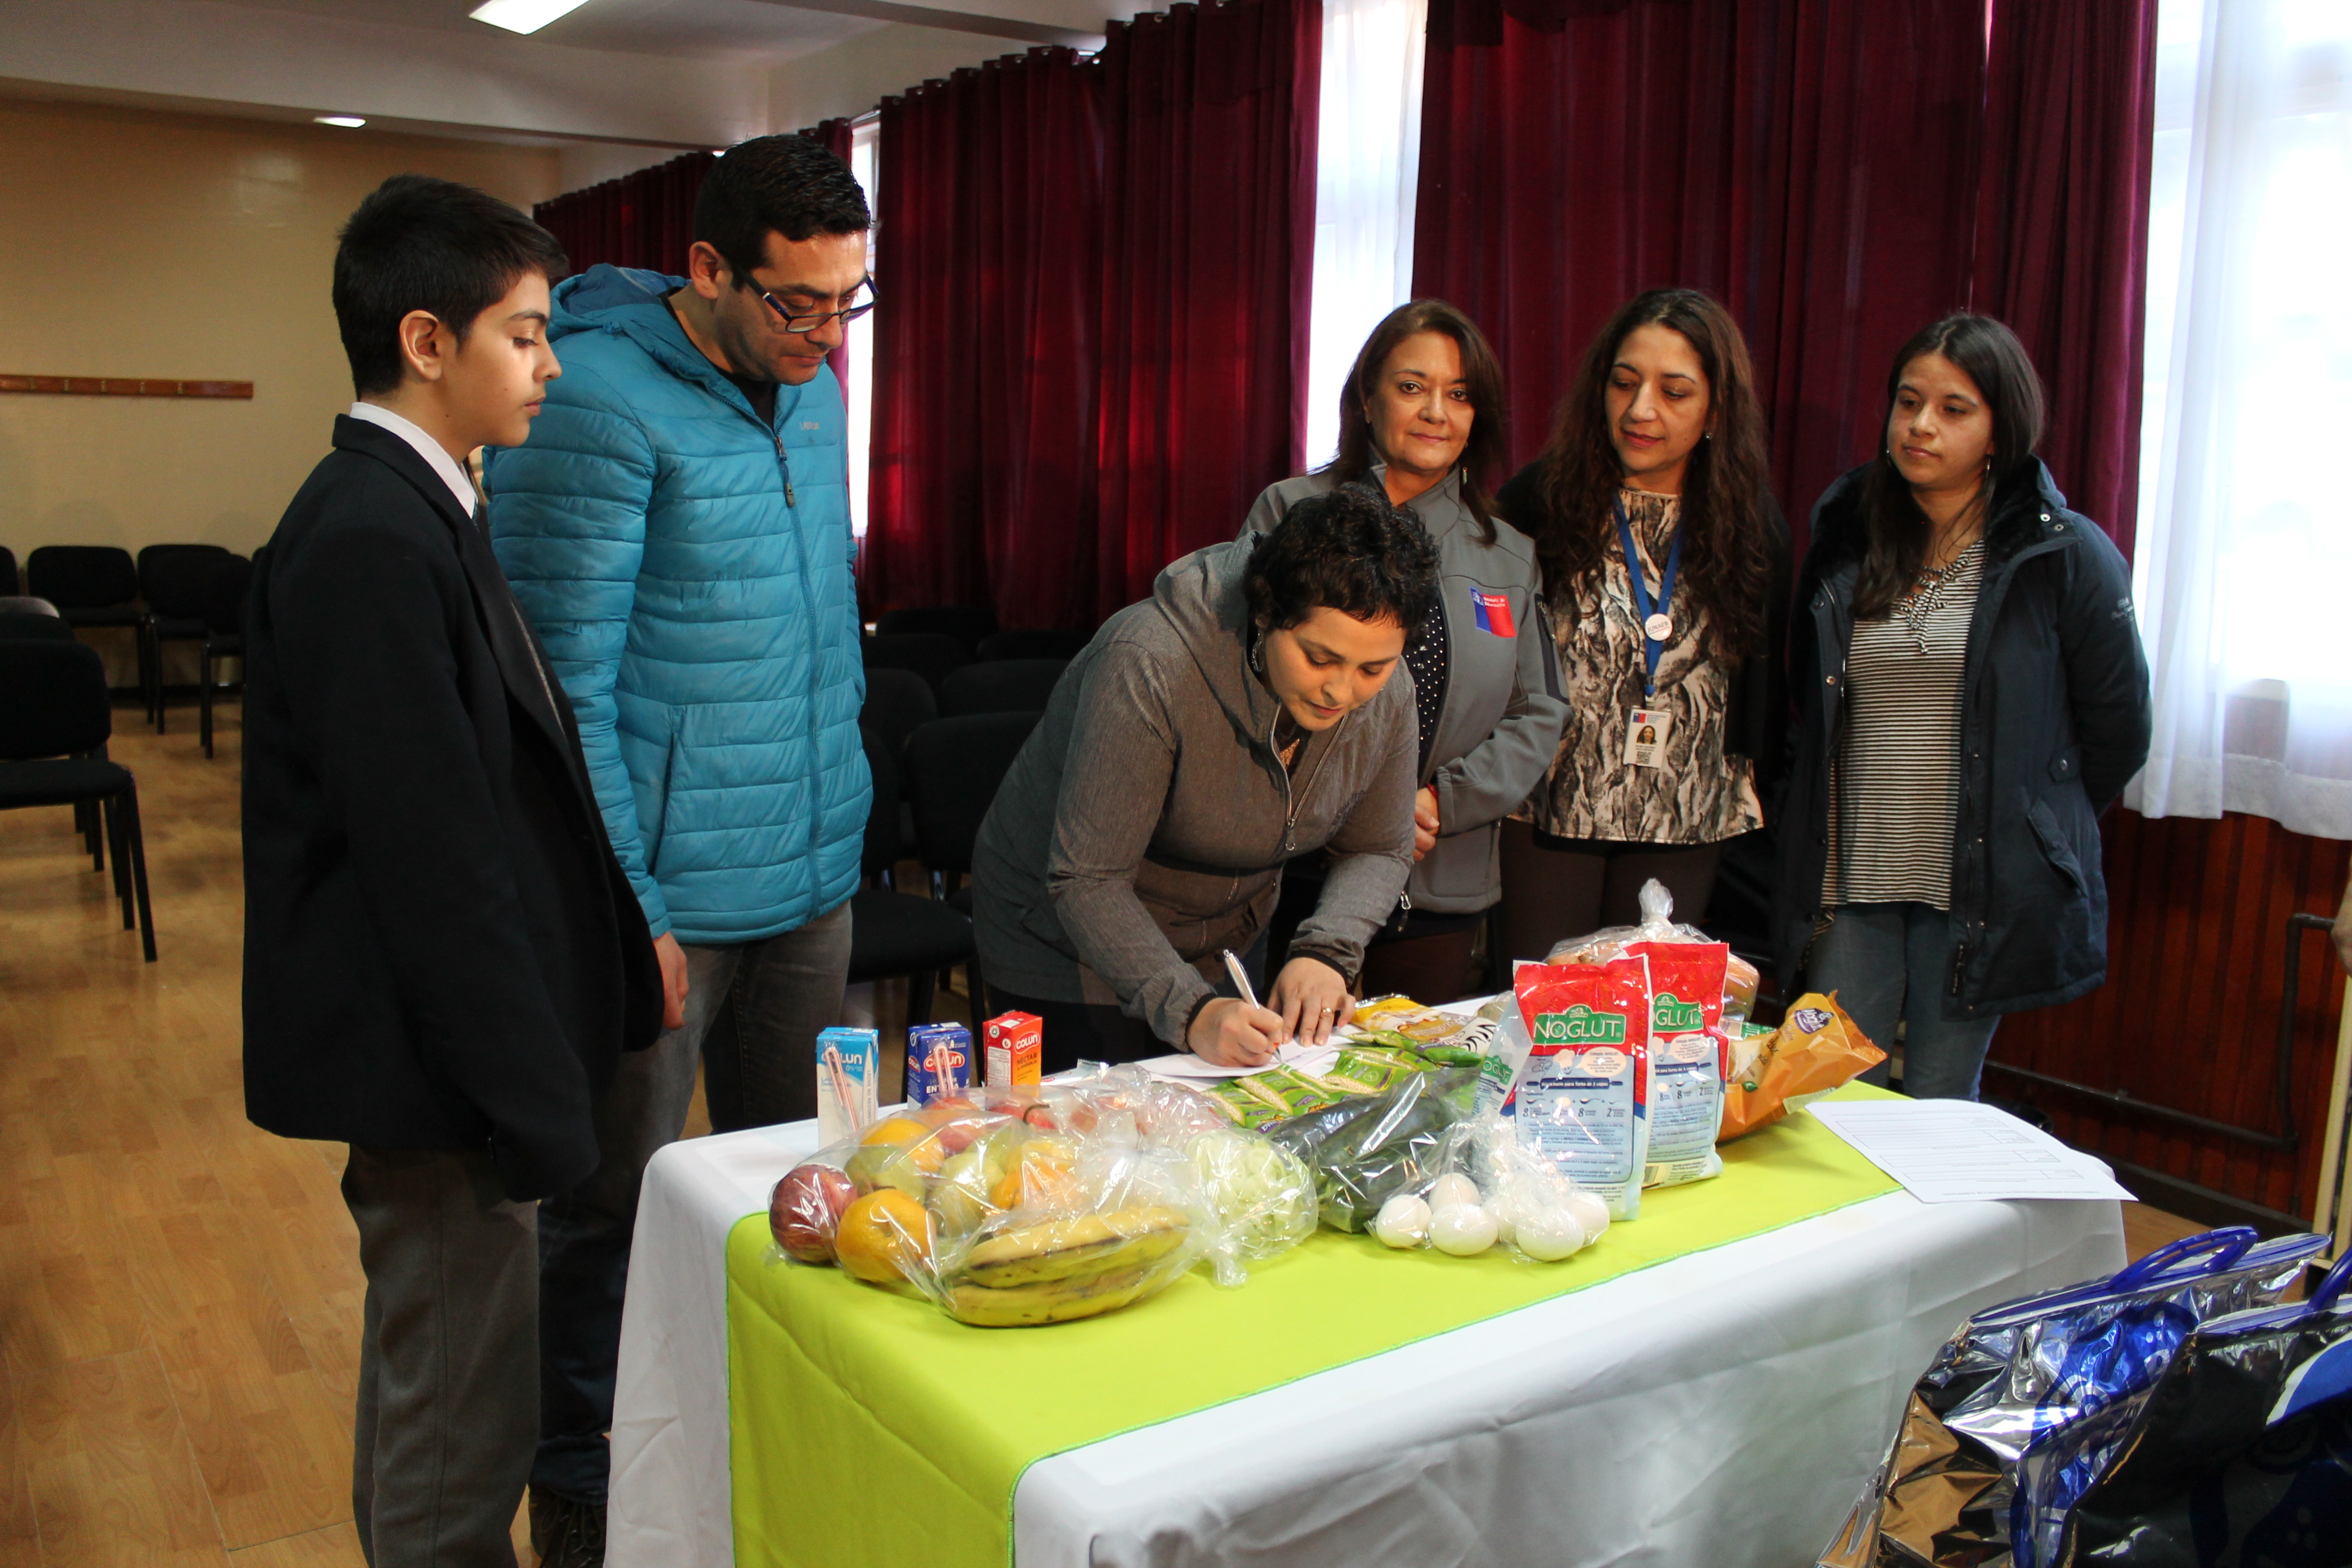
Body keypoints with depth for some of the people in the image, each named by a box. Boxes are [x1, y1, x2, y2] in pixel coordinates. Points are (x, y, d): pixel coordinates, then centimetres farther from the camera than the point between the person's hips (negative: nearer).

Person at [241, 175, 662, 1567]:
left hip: (446, 1043, 10)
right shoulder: (372, 540, -22)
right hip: (434, 1071, -10)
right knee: (458, 1450, 5)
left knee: (426, 1388, 26)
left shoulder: (406, 511, 10)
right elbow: (432, 859, -25)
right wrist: (533, 1102, -21)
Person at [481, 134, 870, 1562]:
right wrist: (620, 909, -17)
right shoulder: (600, 403, -16)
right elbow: (564, 680, -17)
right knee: (615, 1204, 9)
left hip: (813, 879, 7)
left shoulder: (810, 390, 8)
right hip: (665, 894, -7)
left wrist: (839, 808, 15)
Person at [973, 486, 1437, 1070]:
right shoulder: (1151, 666, -34)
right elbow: (1087, 881, -32)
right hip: (1071, 949, -5)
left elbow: (1380, 852, 0)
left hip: (1227, 948, 6)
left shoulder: (1386, 697, -14)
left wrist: (1325, 954, -19)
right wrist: (1189, 1012, -42)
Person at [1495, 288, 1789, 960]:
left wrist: (1748, 796, 8)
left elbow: (1767, 696, 11)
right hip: (1548, 810, -2)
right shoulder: (1541, 498, -6)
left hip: (1687, 827, 3)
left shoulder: (1753, 526, 3)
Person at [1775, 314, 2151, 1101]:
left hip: (1985, 888, -3)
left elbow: (2117, 727, 3)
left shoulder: (2068, 556, -4)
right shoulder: (1847, 540, 8)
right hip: (1850, 881, 3)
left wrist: (2034, 828, 11)